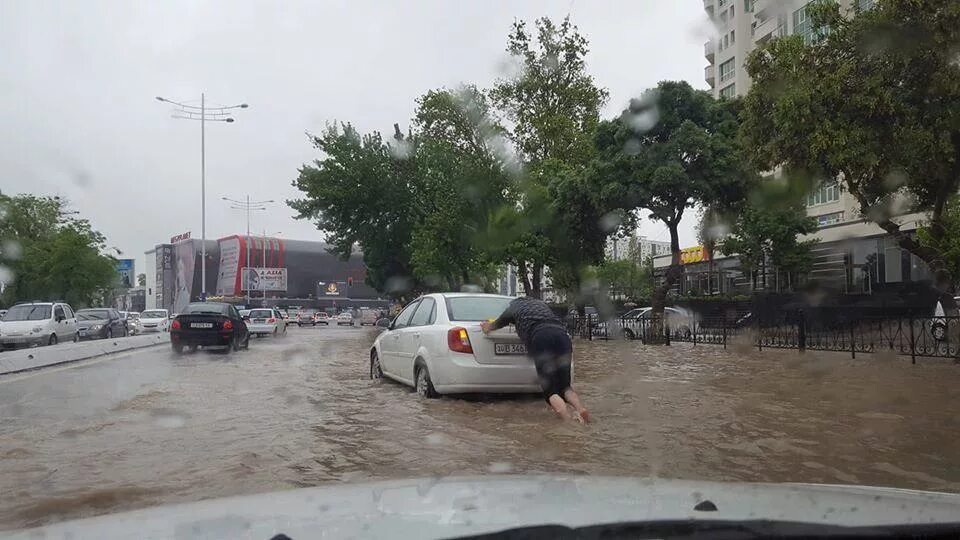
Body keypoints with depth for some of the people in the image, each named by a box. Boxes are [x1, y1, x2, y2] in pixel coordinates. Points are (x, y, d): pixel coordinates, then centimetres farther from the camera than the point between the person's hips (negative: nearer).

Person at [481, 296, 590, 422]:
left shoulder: (513, 307, 25)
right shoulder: (540, 303, 37)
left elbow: (489, 328, 39)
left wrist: (486, 326, 63)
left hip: (541, 340, -4)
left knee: (550, 390, -3)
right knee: (564, 386, 11)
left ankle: (569, 420, -27)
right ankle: (581, 409, -16)